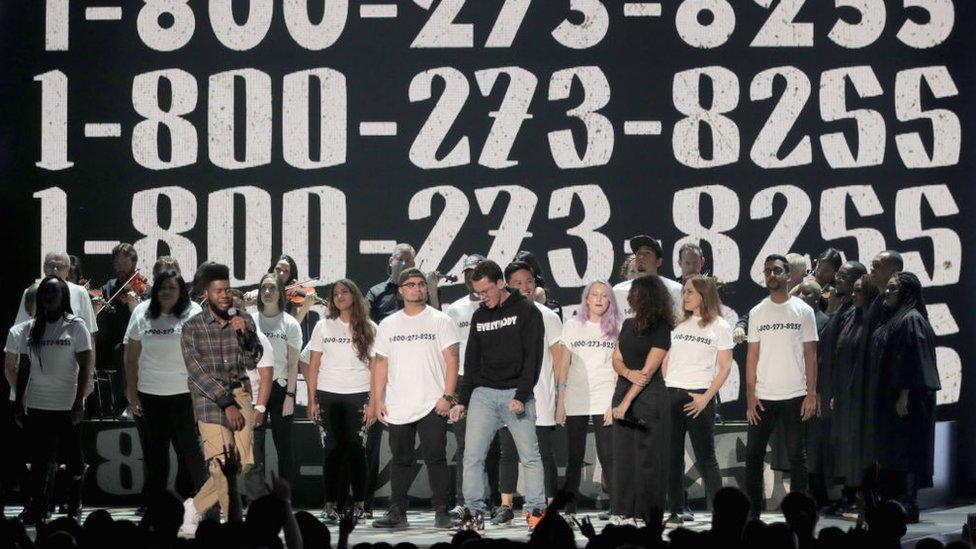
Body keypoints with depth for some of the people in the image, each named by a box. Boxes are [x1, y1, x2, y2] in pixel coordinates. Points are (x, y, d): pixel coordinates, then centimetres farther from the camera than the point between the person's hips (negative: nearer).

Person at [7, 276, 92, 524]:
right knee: (39, 461, 6)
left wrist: (79, 402, -12)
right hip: (36, 406, 3)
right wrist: (18, 402, 6)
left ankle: (74, 508, 14)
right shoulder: (30, 328, 7)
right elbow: (23, 368, 10)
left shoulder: (76, 326, -3)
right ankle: (36, 509, 11)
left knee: (73, 458, 5)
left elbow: (84, 367, -6)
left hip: (67, 407, -3)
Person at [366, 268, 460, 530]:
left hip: (432, 405, -3)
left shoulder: (440, 321, 3)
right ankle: (397, 513, 11)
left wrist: (447, 396, -11)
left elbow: (451, 360, -1)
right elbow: (381, 364, 13)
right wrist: (377, 400, 5)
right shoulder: (388, 325, 13)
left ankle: (441, 512, -1)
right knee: (400, 460, 7)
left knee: (435, 458, -6)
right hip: (397, 407, 3)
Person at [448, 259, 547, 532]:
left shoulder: (527, 311, -2)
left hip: (516, 393, -4)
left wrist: (522, 396, -16)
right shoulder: (479, 317, 14)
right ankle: (473, 510, 0)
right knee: (472, 455, -4)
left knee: (530, 455, -3)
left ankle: (536, 510, 1)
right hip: (483, 393, 4)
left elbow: (533, 357, -8)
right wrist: (462, 400, 11)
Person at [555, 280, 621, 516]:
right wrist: (560, 403, 2)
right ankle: (570, 509, 7)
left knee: (608, 457, -6)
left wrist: (615, 403, -7)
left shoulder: (617, 328, 5)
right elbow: (563, 366, 8)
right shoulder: (572, 326, 9)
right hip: (575, 402, 1)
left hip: (605, 402, -1)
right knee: (574, 458, 4)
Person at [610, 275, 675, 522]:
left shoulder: (660, 330, -10)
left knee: (646, 455, -2)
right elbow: (616, 359, 9)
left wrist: (626, 403, -16)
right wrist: (629, 373, -14)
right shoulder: (628, 324, 11)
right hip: (624, 390, 7)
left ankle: (644, 512, 3)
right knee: (623, 453, 7)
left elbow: (648, 372, -14)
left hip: (649, 397, -7)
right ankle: (624, 509, 13)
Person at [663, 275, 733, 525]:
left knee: (705, 458, -3)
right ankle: (676, 512, 8)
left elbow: (725, 368, -2)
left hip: (699, 397, -4)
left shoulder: (720, 327, 2)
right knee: (672, 457, 3)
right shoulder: (678, 323, 15)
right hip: (671, 395, 4)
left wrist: (706, 398, -11)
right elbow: (665, 361, 15)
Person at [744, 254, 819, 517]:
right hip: (763, 397, 2)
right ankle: (753, 512, 10)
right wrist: (750, 396, -1)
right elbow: (752, 355, 7)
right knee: (753, 455, 2)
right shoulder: (757, 313, 8)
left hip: (795, 396, -2)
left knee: (796, 455, 3)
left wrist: (811, 394, -7)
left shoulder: (803, 311, 2)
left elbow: (810, 354, 1)